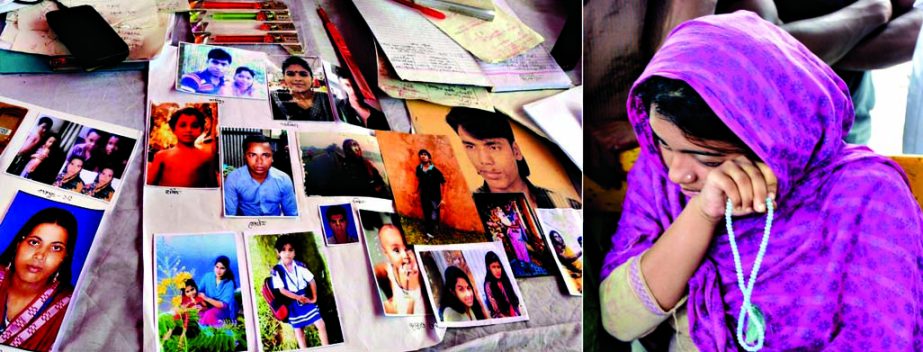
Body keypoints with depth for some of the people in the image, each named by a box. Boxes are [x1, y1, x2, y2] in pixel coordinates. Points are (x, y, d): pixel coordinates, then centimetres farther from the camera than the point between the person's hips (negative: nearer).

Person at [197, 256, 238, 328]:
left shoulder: (229, 283, -18)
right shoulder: (207, 276, -9)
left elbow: (223, 305, -22)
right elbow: (198, 292, -6)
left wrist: (206, 298, -27)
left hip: (222, 310, -4)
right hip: (208, 307, 4)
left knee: (210, 314, -33)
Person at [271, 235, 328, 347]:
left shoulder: (300, 266, -3)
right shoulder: (277, 271, -12)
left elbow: (312, 281, 2)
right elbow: (282, 290, -15)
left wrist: (314, 298, -1)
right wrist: (298, 298, -18)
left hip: (307, 299, 2)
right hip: (293, 303, -2)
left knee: (321, 324, 0)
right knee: (298, 330, 9)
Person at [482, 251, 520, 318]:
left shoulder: (504, 279, 6)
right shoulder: (489, 285, -13)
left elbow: (514, 298, 12)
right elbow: (495, 309, -13)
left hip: (515, 315, 6)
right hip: (503, 319, -6)